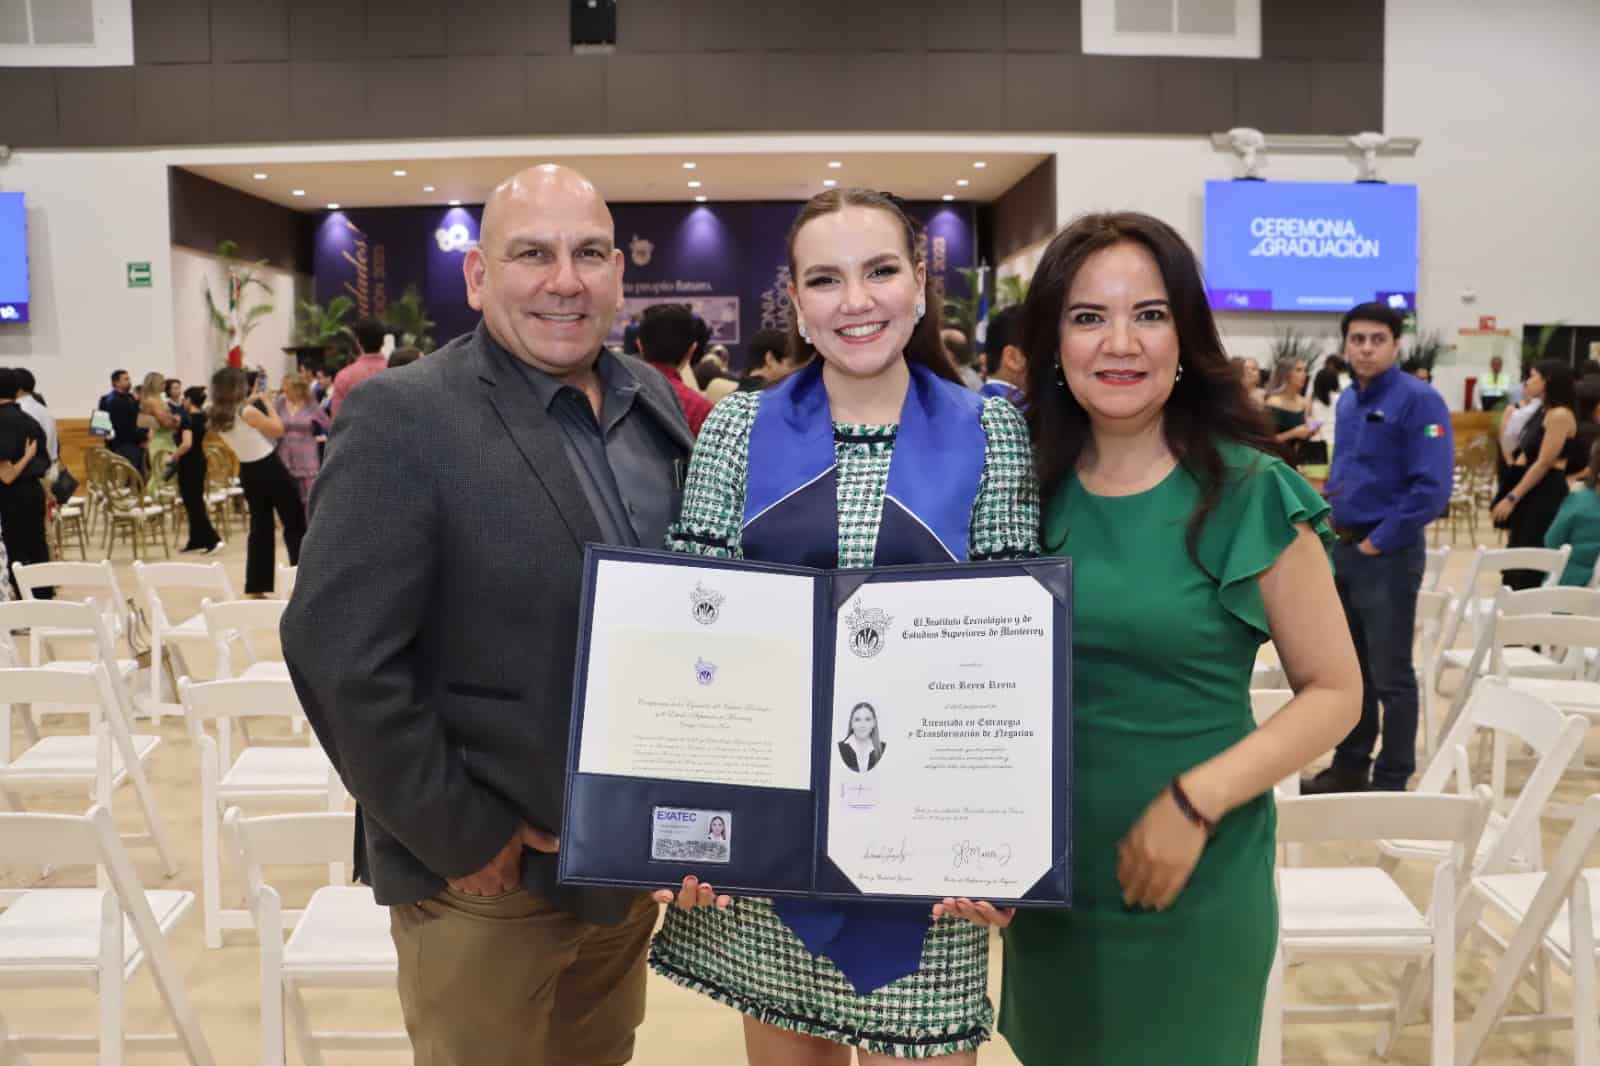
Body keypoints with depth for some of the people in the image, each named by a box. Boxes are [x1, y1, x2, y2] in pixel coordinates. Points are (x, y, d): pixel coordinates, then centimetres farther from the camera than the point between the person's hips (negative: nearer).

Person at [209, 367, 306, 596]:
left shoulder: (217, 417, 0)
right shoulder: (248, 412, -20)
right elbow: (278, 428, -9)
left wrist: (249, 402, 16)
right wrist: (265, 401, -2)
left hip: (249, 473, 7)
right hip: (270, 469, -7)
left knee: (260, 527, 13)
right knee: (295, 524, 6)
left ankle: (256, 586, 11)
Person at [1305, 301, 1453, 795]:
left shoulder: (1418, 400, -14)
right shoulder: (1348, 401, 9)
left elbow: (1432, 487, -20)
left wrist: (1378, 542, -17)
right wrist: (1329, 521, 7)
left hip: (1388, 554, -8)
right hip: (1342, 550, 8)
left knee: (1390, 675, 3)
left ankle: (1391, 784, 14)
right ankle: (1349, 768, 30)